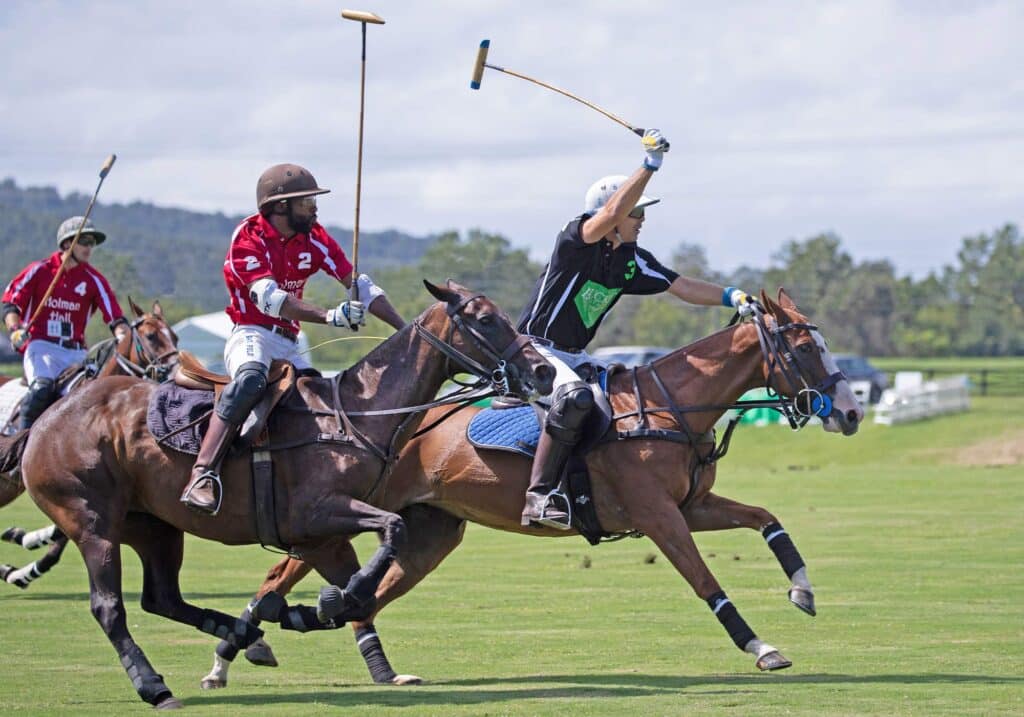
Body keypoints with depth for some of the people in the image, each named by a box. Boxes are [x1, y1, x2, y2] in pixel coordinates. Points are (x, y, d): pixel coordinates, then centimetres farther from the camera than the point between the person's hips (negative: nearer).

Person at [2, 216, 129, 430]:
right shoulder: (40, 270, 4)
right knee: (43, 386, -30)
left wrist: (123, 337, -17)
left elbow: (115, 317, 3)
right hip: (41, 345, -4)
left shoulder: (93, 279, 9)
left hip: (75, 352, 4)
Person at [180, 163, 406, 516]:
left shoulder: (313, 238, 7)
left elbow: (359, 284, 5)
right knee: (251, 377, -36)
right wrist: (330, 315, -36)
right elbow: (268, 297, -26)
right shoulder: (249, 237, -12)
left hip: (288, 344, 8)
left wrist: (407, 331, -3)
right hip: (251, 335, -8)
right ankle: (202, 474, -46)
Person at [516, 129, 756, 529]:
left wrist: (730, 297, -5)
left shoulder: (631, 260, 6)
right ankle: (538, 496, -38)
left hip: (574, 355, 9)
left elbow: (681, 287, 8)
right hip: (535, 348, -9)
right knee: (576, 397, -35)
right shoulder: (576, 240, -16)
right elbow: (613, 212, -35)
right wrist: (649, 167, -37)